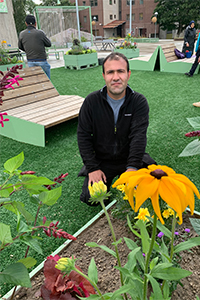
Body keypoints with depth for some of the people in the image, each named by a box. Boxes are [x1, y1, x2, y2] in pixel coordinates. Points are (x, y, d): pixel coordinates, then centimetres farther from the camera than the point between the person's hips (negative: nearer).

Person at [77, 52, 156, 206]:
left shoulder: (139, 101, -10)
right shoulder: (91, 101, -8)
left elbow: (138, 136, -18)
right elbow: (83, 135, -6)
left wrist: (132, 167, -29)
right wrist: (93, 168, -12)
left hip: (129, 159, 0)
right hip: (101, 161, 1)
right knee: (90, 198, -10)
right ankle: (106, 179, 22)